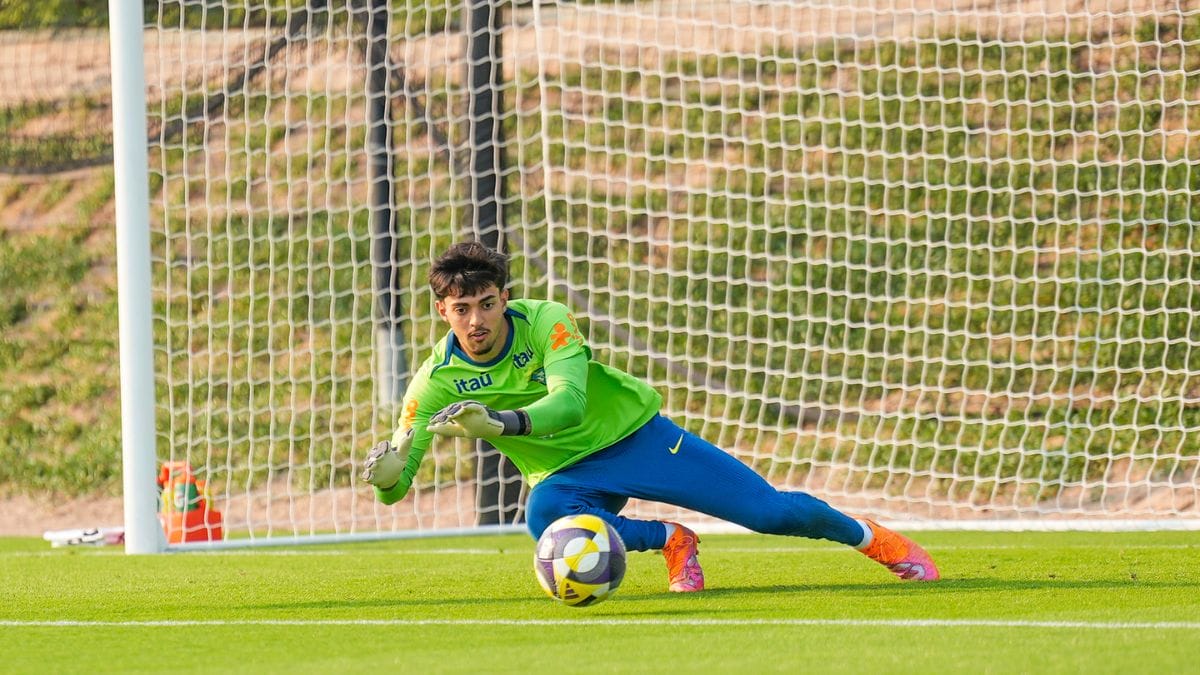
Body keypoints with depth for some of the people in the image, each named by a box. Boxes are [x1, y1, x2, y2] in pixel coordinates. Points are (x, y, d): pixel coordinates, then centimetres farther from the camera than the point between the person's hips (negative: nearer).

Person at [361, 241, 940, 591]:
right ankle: (671, 543, -10)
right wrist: (386, 473, -44)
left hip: (634, 434, -1)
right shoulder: (437, 381, -16)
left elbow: (569, 403, -40)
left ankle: (871, 537, 24)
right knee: (544, 514, -37)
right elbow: (397, 485, -19)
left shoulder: (545, 321, -23)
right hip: (568, 474, 2)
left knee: (770, 510, -8)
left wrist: (502, 421, -59)